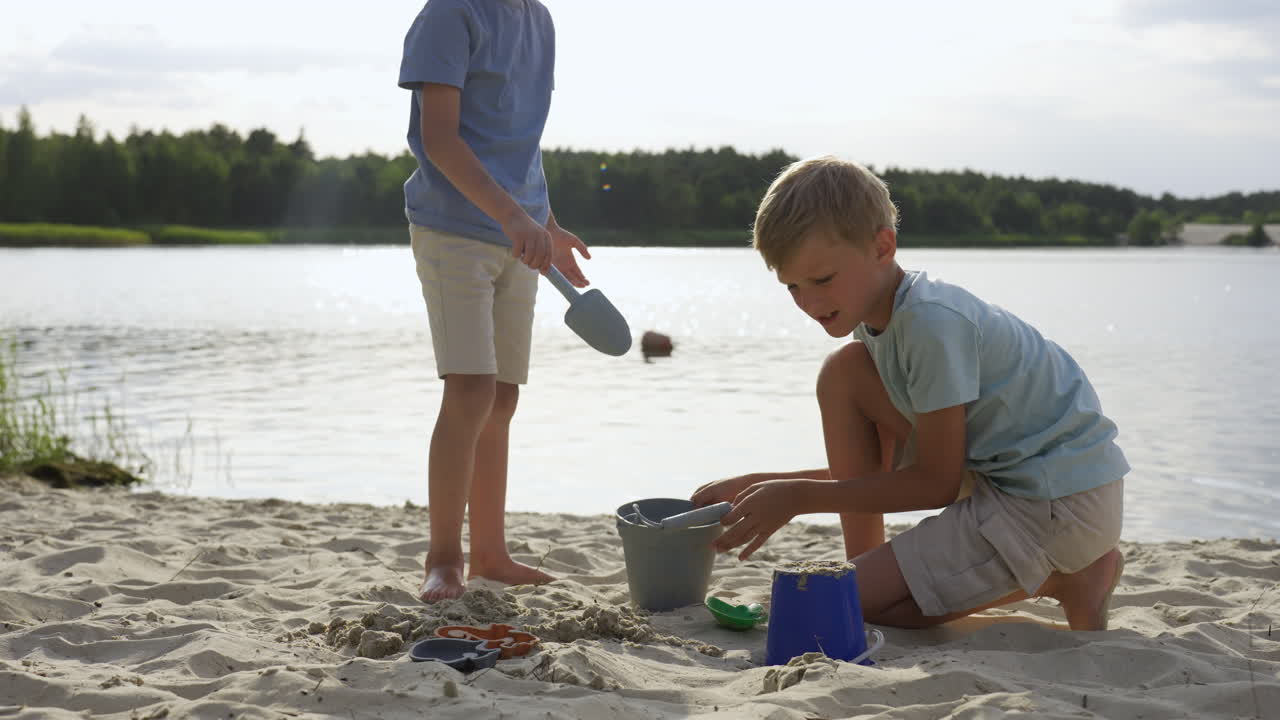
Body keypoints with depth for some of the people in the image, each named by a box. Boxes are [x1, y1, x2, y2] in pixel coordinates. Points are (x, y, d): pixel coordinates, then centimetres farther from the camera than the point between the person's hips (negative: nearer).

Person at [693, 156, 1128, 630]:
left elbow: (938, 483, -19)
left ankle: (1068, 580, -5)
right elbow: (879, 472, 14)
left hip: (1064, 501, -10)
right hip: (997, 473, 10)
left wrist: (801, 497, -15)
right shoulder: (882, 315, 7)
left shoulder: (930, 321, -22)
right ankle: (863, 572, 7)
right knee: (844, 373, 3)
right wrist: (759, 485, 8)